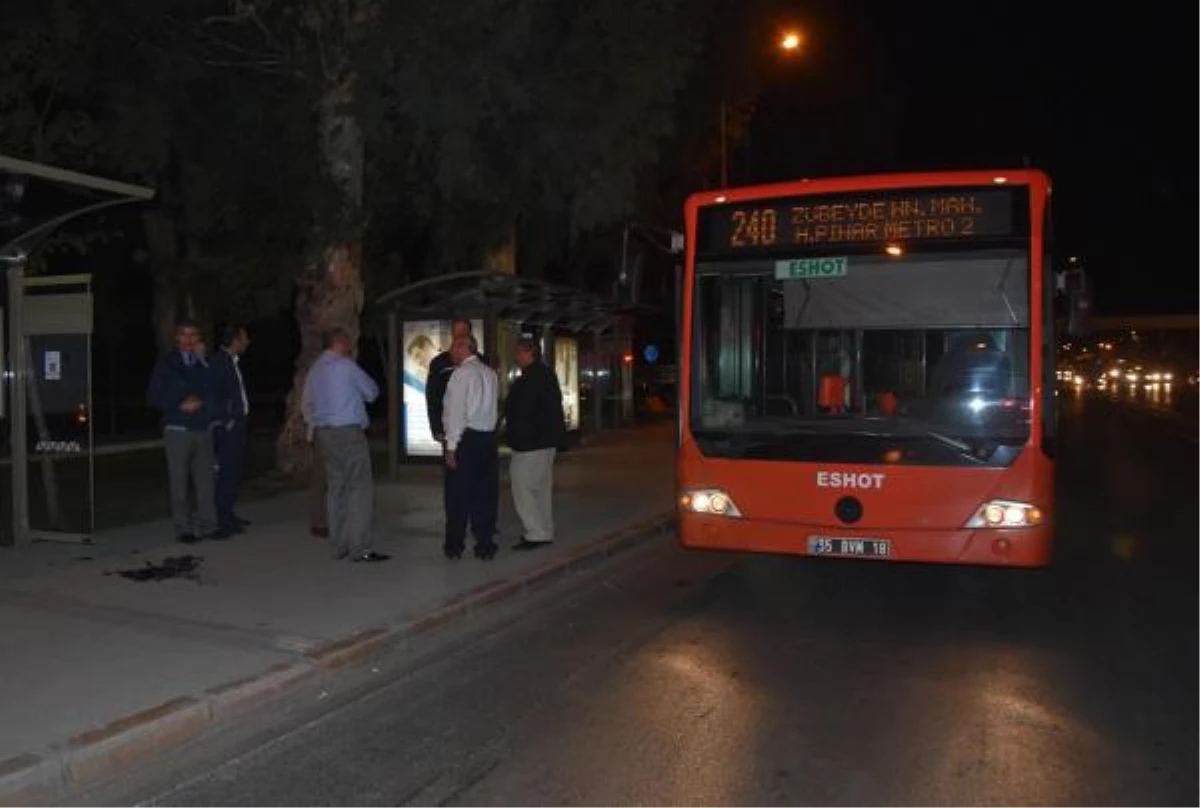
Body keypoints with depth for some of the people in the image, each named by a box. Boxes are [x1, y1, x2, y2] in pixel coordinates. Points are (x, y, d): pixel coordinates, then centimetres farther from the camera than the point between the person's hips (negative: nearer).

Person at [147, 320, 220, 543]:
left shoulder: (204, 364, 11)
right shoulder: (166, 365, 3)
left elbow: (212, 392, 15)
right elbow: (153, 396, 1)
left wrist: (200, 403, -5)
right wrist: (179, 406, -11)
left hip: (203, 429, 3)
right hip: (178, 430, -3)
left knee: (205, 479, 2)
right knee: (180, 482, 0)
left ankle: (207, 525, 9)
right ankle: (184, 529, 7)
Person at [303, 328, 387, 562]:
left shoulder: (314, 371, 13)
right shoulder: (346, 366, -8)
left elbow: (308, 403, 17)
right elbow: (372, 392, 1)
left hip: (323, 434, 8)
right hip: (348, 432, -8)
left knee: (336, 488, 11)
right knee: (360, 489, -5)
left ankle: (339, 546, 15)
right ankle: (360, 548, -8)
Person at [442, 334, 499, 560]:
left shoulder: (461, 373, -10)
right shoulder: (490, 374, 10)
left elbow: (456, 412, -14)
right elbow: (490, 407, 10)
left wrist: (451, 446, -12)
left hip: (465, 439, -6)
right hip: (488, 438, 6)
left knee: (458, 495, 4)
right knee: (485, 494, 8)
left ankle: (454, 546, 11)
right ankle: (485, 546, 13)